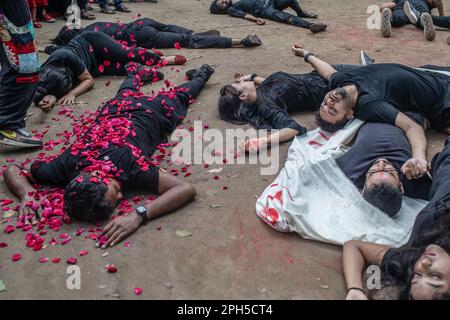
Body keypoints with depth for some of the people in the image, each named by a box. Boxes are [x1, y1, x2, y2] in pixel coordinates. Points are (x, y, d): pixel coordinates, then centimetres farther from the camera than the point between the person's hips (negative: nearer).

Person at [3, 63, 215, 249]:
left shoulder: (130, 165, -50)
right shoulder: (67, 164, -40)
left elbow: (186, 189, -54)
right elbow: (12, 169, -26)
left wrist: (139, 215, -65)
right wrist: (27, 195, -47)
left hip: (150, 114, -2)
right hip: (113, 112, 2)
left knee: (177, 96, 33)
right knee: (126, 93, 40)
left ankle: (200, 75, 62)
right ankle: (136, 72, 69)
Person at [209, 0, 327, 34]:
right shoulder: (231, 10, 8)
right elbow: (244, 14, -11)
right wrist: (256, 19, -31)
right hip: (264, 10, -8)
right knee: (286, 17, -32)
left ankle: (301, 13, 9)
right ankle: (310, 25, -48)